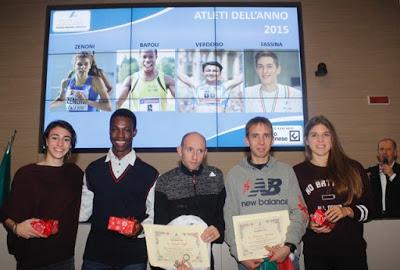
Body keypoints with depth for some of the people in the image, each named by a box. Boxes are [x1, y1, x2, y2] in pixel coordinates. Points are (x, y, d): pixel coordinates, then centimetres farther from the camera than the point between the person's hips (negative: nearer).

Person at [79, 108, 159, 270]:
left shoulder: (150, 174, -3)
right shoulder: (92, 170, 4)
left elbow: (154, 214, 0)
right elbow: (84, 210, 7)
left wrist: (141, 228, -16)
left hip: (133, 256, -1)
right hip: (95, 253, 2)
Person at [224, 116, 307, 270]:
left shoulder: (286, 171, 5)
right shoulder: (235, 174, 1)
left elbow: (299, 211, 0)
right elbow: (230, 219, -1)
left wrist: (289, 246, -13)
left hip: (285, 255, 1)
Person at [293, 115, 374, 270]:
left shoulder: (353, 169, 2)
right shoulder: (298, 173, 0)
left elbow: (369, 209, 3)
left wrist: (346, 211, -14)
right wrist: (308, 223, -14)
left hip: (352, 250, 1)